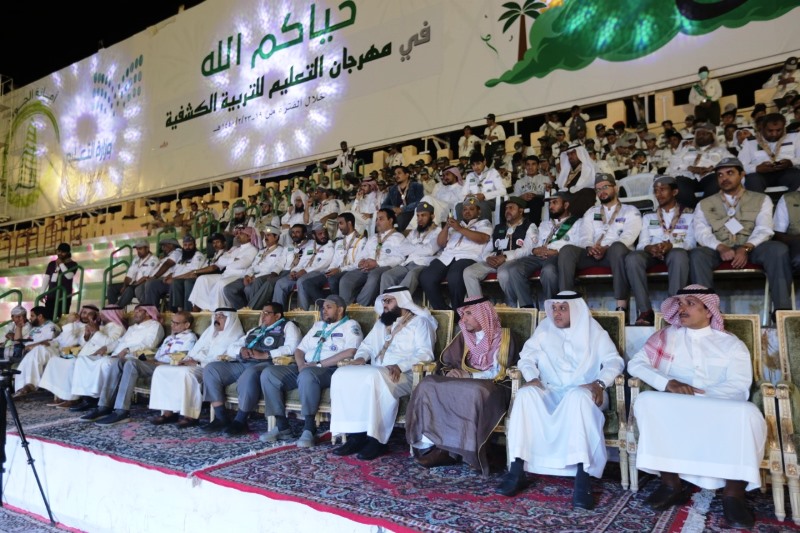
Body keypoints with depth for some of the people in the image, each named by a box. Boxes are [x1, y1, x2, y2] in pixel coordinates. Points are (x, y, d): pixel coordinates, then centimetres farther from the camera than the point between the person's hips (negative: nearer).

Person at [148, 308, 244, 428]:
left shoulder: (235, 336, -3)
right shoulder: (210, 331, 22)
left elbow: (223, 359, -14)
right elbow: (196, 350, 20)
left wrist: (198, 363, -19)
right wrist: (187, 360, 0)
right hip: (195, 365, 8)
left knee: (186, 372, -35)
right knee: (161, 370, -6)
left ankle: (190, 415, -28)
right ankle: (168, 412, -10)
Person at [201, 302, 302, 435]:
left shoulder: (288, 326, 11)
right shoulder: (254, 330, 31)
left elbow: (292, 347, -9)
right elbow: (231, 347, 25)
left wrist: (264, 355, -16)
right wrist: (241, 350, 1)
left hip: (267, 364, -7)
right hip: (243, 364, 7)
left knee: (250, 374, -39)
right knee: (211, 369, -11)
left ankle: (240, 422, -24)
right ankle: (221, 418, -11)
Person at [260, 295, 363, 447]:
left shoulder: (350, 325, 3)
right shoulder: (318, 325, 26)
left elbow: (350, 353, -15)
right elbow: (300, 349, 22)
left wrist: (319, 364, -15)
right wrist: (301, 364, -3)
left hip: (331, 370, -7)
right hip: (305, 368, 8)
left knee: (307, 374, -40)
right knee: (268, 373, -12)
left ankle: (309, 430, -29)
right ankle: (282, 426, -10)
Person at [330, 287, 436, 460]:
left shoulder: (419, 322, 3)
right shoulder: (381, 323, 26)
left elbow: (425, 354, -9)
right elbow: (367, 345, 27)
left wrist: (400, 366, -24)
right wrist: (361, 357, 3)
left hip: (404, 375, -7)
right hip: (375, 371, 7)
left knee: (375, 377, -38)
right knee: (342, 375, -18)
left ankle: (377, 439, -28)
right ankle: (355, 435, -20)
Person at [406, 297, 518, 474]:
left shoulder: (503, 336, -1)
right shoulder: (464, 336, 15)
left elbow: (498, 372, -9)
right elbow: (448, 361, 15)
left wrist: (468, 375, -16)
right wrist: (452, 372, -8)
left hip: (492, 387, -5)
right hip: (465, 382, 5)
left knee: (474, 393, -40)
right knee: (427, 385, -21)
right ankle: (429, 445, -28)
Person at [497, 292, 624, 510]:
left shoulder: (593, 331, 7)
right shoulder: (544, 329, 13)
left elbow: (614, 361, -2)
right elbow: (527, 357, 9)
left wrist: (600, 383, -21)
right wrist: (532, 378, -12)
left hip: (582, 393, -2)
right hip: (549, 393, 3)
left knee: (578, 397, -38)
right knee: (525, 394, -30)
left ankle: (582, 478, -41)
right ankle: (517, 471, -31)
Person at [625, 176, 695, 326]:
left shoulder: (689, 214, 17)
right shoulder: (648, 217, 25)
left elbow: (691, 242, 2)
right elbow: (642, 244, 10)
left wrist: (671, 245, -20)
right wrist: (649, 248, -16)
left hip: (676, 252, -2)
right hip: (652, 253, 2)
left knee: (679, 255, -41)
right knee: (632, 257, -34)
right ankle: (645, 311, -36)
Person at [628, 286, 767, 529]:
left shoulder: (731, 344, 12)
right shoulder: (667, 336, 15)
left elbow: (739, 385, -3)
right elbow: (636, 363, 5)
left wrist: (700, 394, -20)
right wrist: (667, 382, -12)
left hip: (721, 410, -1)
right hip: (674, 409, 1)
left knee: (747, 413, -33)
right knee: (646, 401, -30)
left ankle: (733, 493, -21)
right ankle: (671, 483, -22)